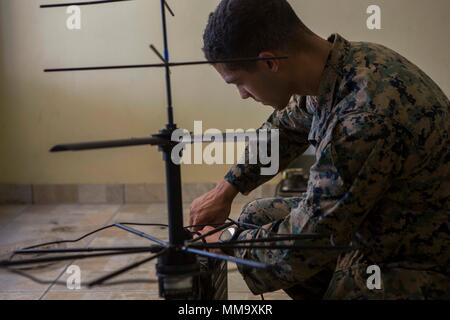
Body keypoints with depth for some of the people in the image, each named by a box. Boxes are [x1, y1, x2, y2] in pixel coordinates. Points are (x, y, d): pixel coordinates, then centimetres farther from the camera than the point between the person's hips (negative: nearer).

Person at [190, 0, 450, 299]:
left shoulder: (366, 115, -36)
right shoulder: (339, 63, -8)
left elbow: (302, 246, -27)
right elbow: (285, 128, 13)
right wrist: (226, 190, 9)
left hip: (420, 261, -8)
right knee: (256, 218, 11)